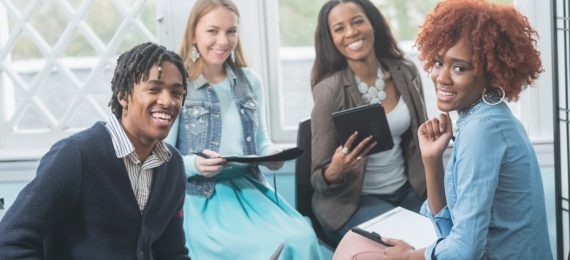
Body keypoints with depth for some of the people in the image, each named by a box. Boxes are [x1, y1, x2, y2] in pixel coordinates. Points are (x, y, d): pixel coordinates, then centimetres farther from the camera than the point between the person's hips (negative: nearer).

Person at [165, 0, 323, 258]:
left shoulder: (250, 82, 13)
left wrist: (272, 154, -1)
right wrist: (193, 165, -23)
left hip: (250, 187, 5)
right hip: (203, 197, -5)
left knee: (302, 239, -24)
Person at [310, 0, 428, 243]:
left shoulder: (405, 72, -2)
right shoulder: (329, 91, -16)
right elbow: (319, 180, -11)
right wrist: (335, 171, -33)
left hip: (407, 191, 5)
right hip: (351, 201, -5)